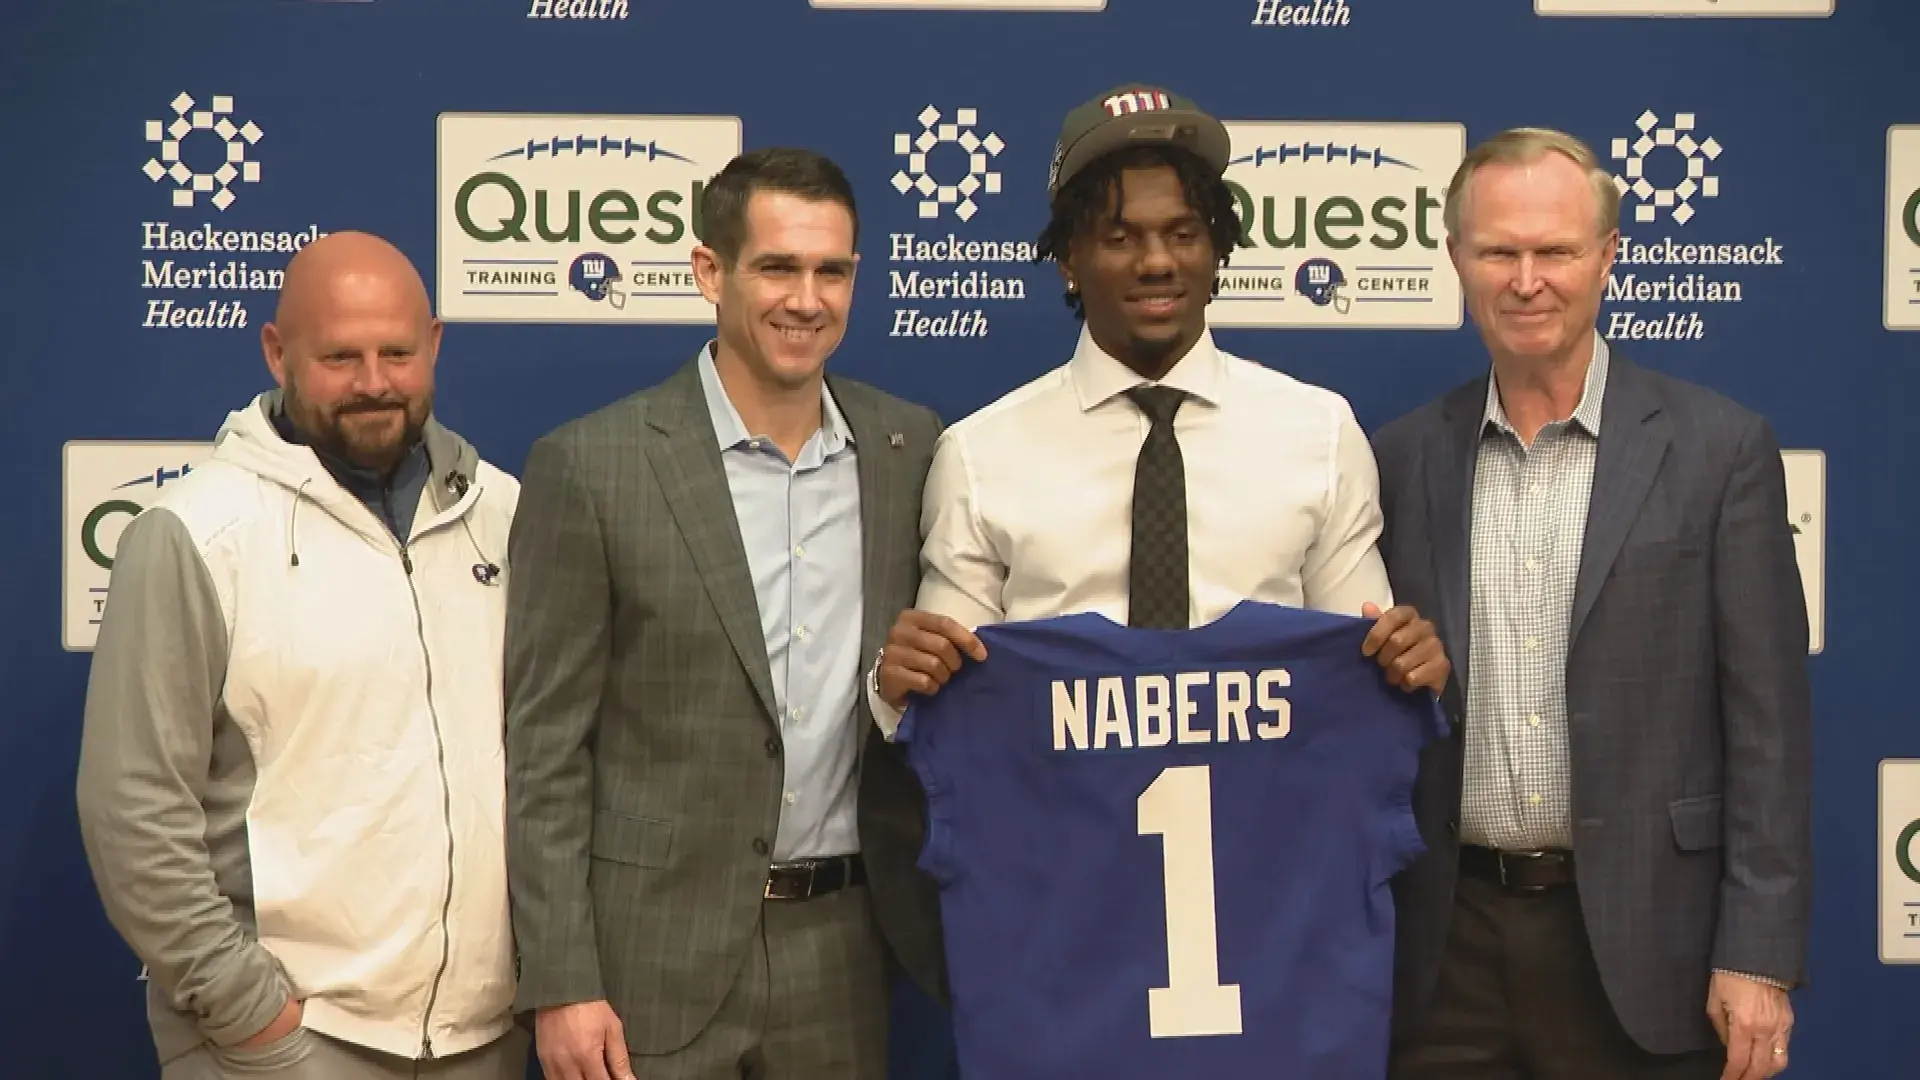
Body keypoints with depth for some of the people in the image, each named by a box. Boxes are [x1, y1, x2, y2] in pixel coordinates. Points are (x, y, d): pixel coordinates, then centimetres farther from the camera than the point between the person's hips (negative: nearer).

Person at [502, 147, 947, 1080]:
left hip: (843, 944, 3)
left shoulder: (912, 449, 4)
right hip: (656, 959, -3)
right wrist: (560, 985, -9)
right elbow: (544, 749, -6)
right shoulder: (591, 464, -7)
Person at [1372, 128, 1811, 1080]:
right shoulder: (1404, 459, 5)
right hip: (1447, 946, 2)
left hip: (1639, 942, -2)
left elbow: (1765, 724, -4)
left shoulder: (1718, 449, -2)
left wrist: (1759, 956, -9)